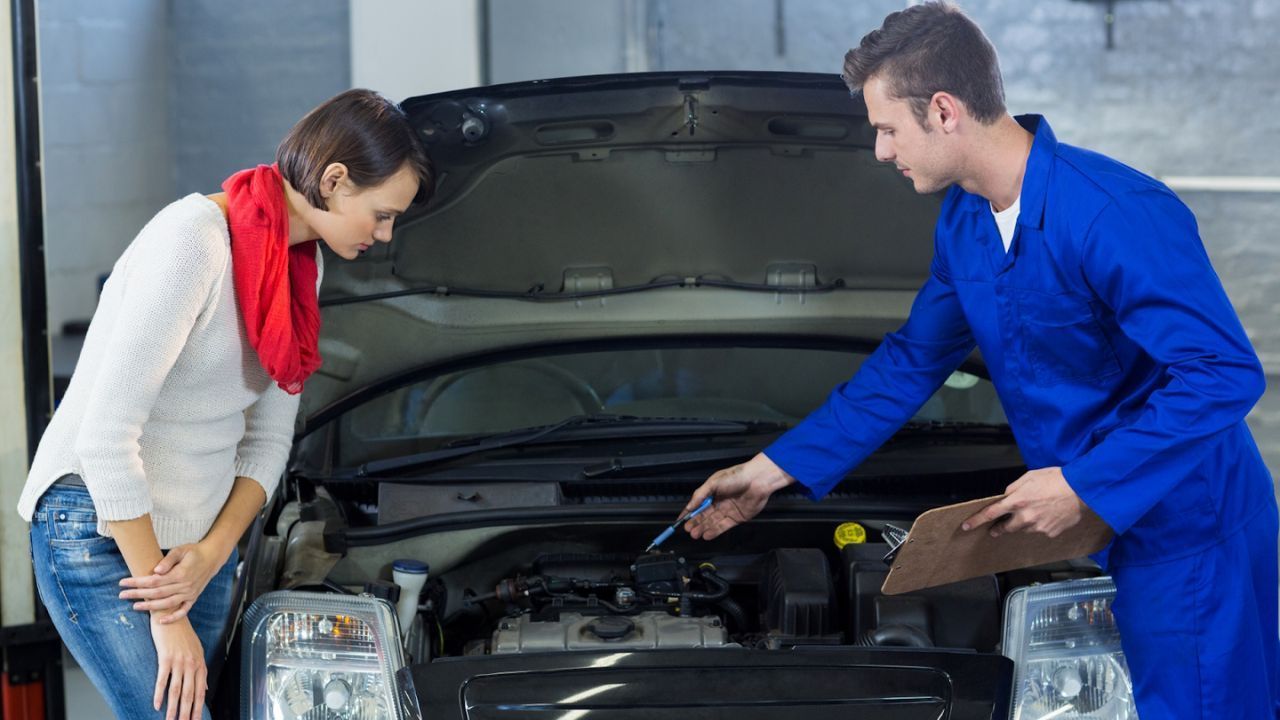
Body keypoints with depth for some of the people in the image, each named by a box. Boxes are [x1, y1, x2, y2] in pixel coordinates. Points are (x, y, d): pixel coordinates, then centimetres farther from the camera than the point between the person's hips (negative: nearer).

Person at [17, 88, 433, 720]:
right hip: (99, 537, -8)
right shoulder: (193, 241, -22)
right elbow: (105, 438, -23)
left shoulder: (300, 265, 6)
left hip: (199, 539, 8)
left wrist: (214, 551, -7)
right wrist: (167, 616, -19)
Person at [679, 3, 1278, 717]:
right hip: (1103, 525, 9)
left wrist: (1085, 485, -28)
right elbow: (911, 363, 16)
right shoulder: (965, 222, 4)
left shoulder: (1116, 215, -26)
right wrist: (774, 470, 15)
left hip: (1189, 531, -9)